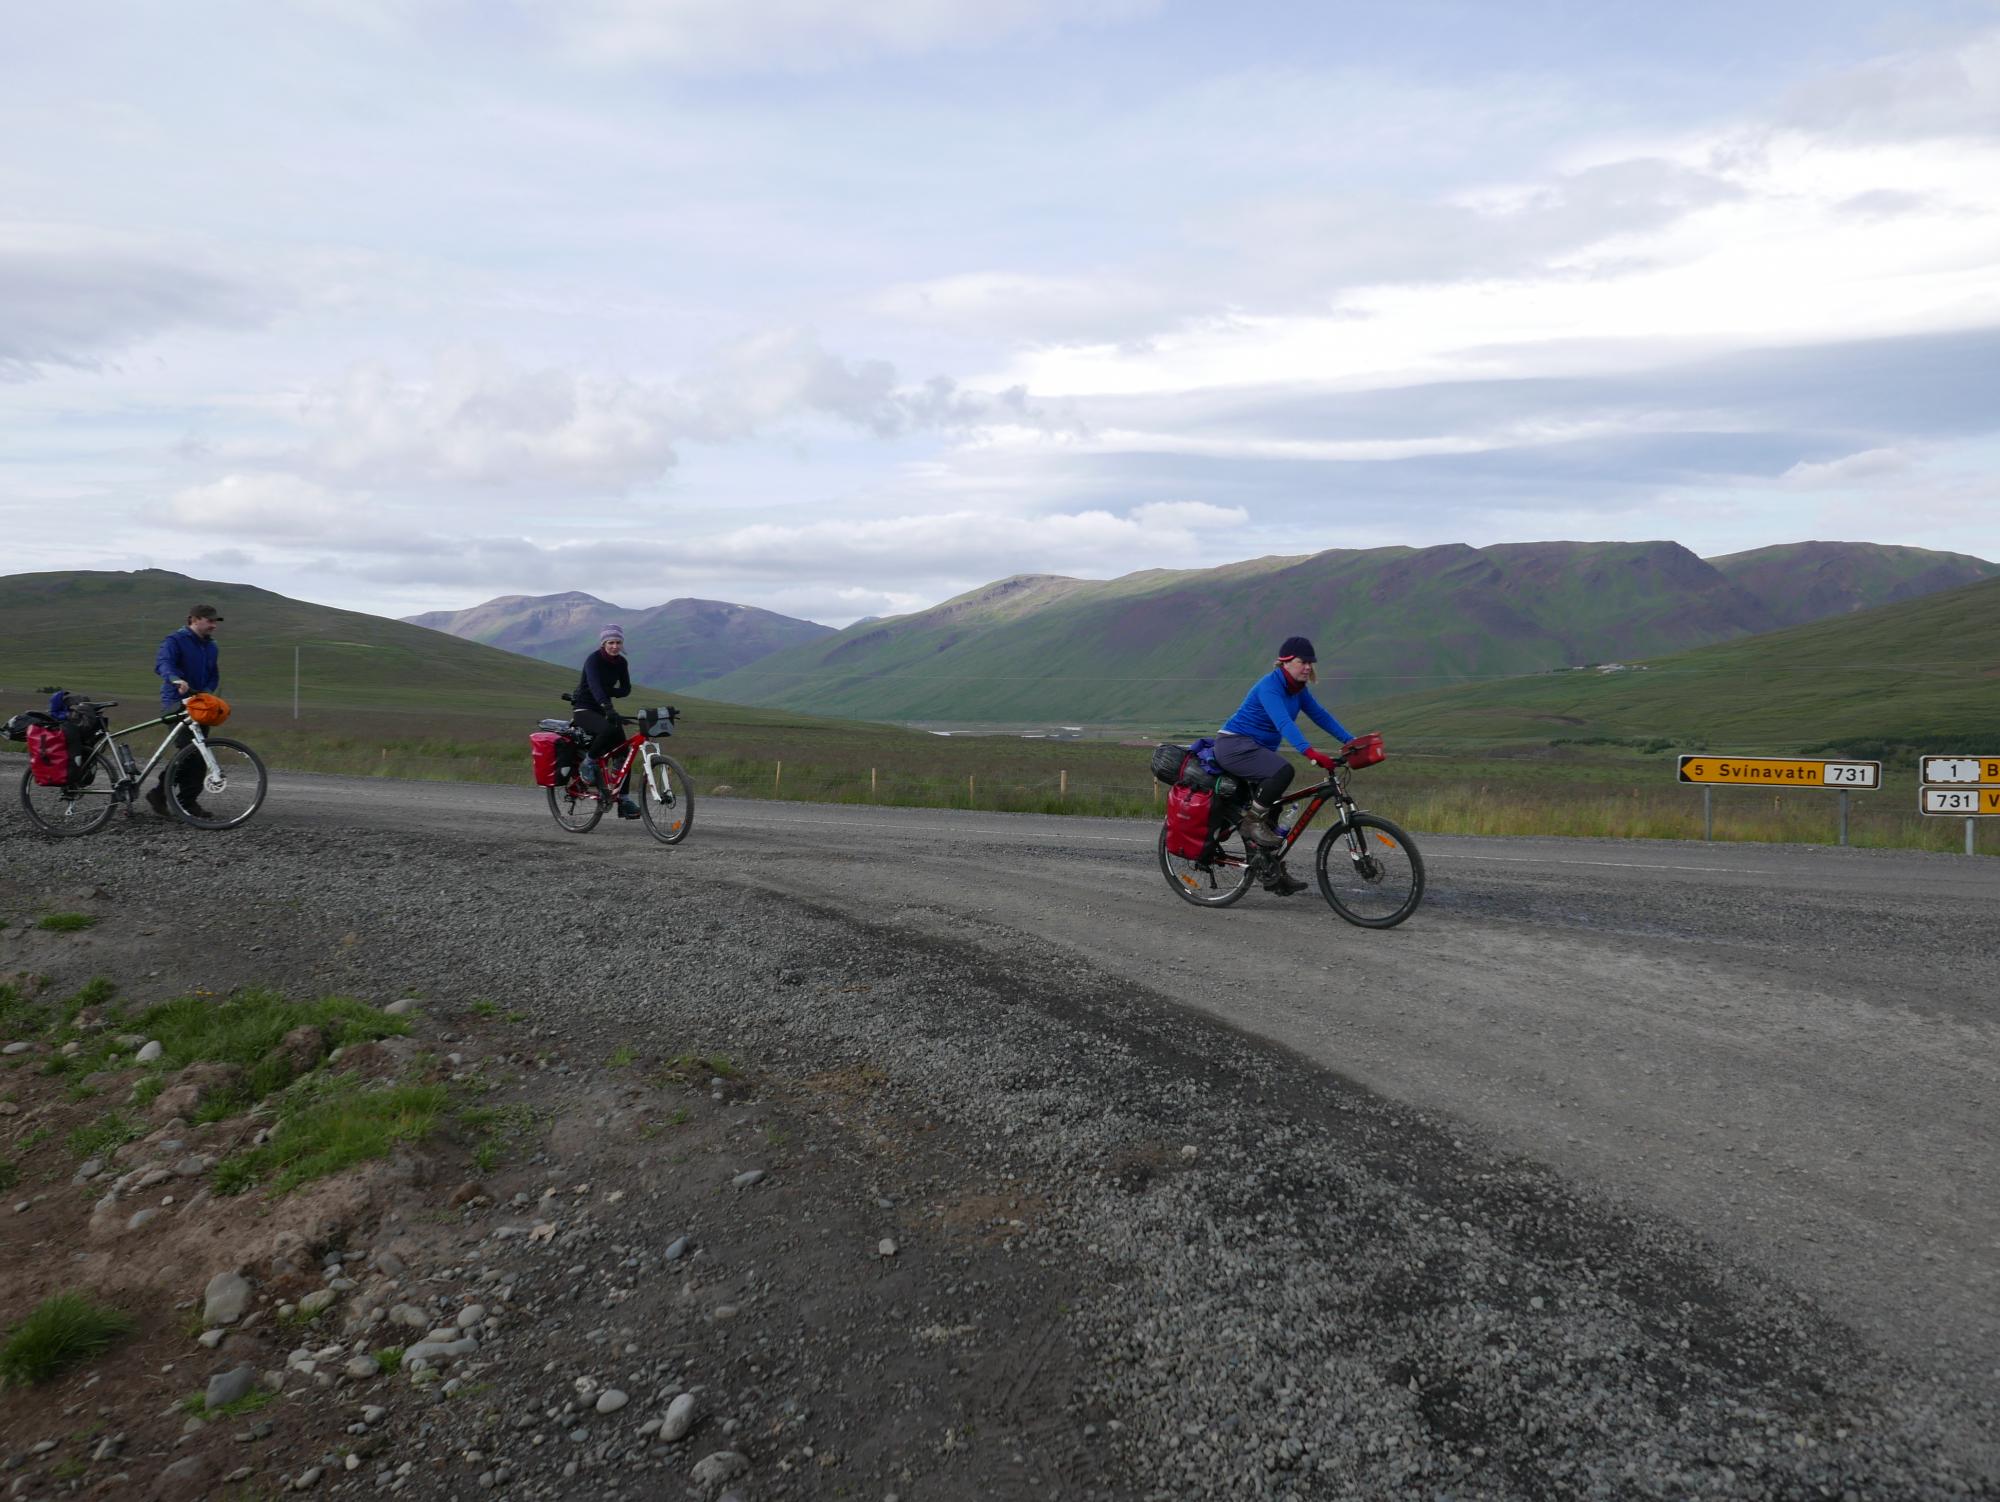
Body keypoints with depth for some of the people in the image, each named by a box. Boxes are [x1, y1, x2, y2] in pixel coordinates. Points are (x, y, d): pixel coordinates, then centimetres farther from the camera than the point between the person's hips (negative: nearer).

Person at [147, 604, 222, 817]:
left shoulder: (211, 648, 16)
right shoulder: (176, 641, -6)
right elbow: (162, 663, -23)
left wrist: (206, 692, -7)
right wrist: (176, 680, -44)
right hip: (176, 704, -7)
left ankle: (188, 801, 12)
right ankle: (158, 794, -6)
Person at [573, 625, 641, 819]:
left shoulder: (621, 663, 3)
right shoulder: (593, 660, -17)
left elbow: (626, 689, 1)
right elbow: (594, 684, -34)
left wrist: (609, 692, -20)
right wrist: (607, 706, -50)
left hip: (602, 709, 7)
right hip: (584, 709, -7)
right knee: (609, 730, -37)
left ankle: (624, 800, -1)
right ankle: (589, 761, -10)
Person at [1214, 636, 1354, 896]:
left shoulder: (1297, 689, 6)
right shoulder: (1269, 686, -22)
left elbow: (1321, 715, 6)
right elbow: (1283, 723, -36)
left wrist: (1351, 741, -4)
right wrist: (1310, 752, -48)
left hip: (1257, 748, 9)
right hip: (1234, 745, -9)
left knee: (1272, 810, 8)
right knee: (1282, 770, -33)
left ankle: (1275, 874, 14)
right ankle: (1252, 820, -15)